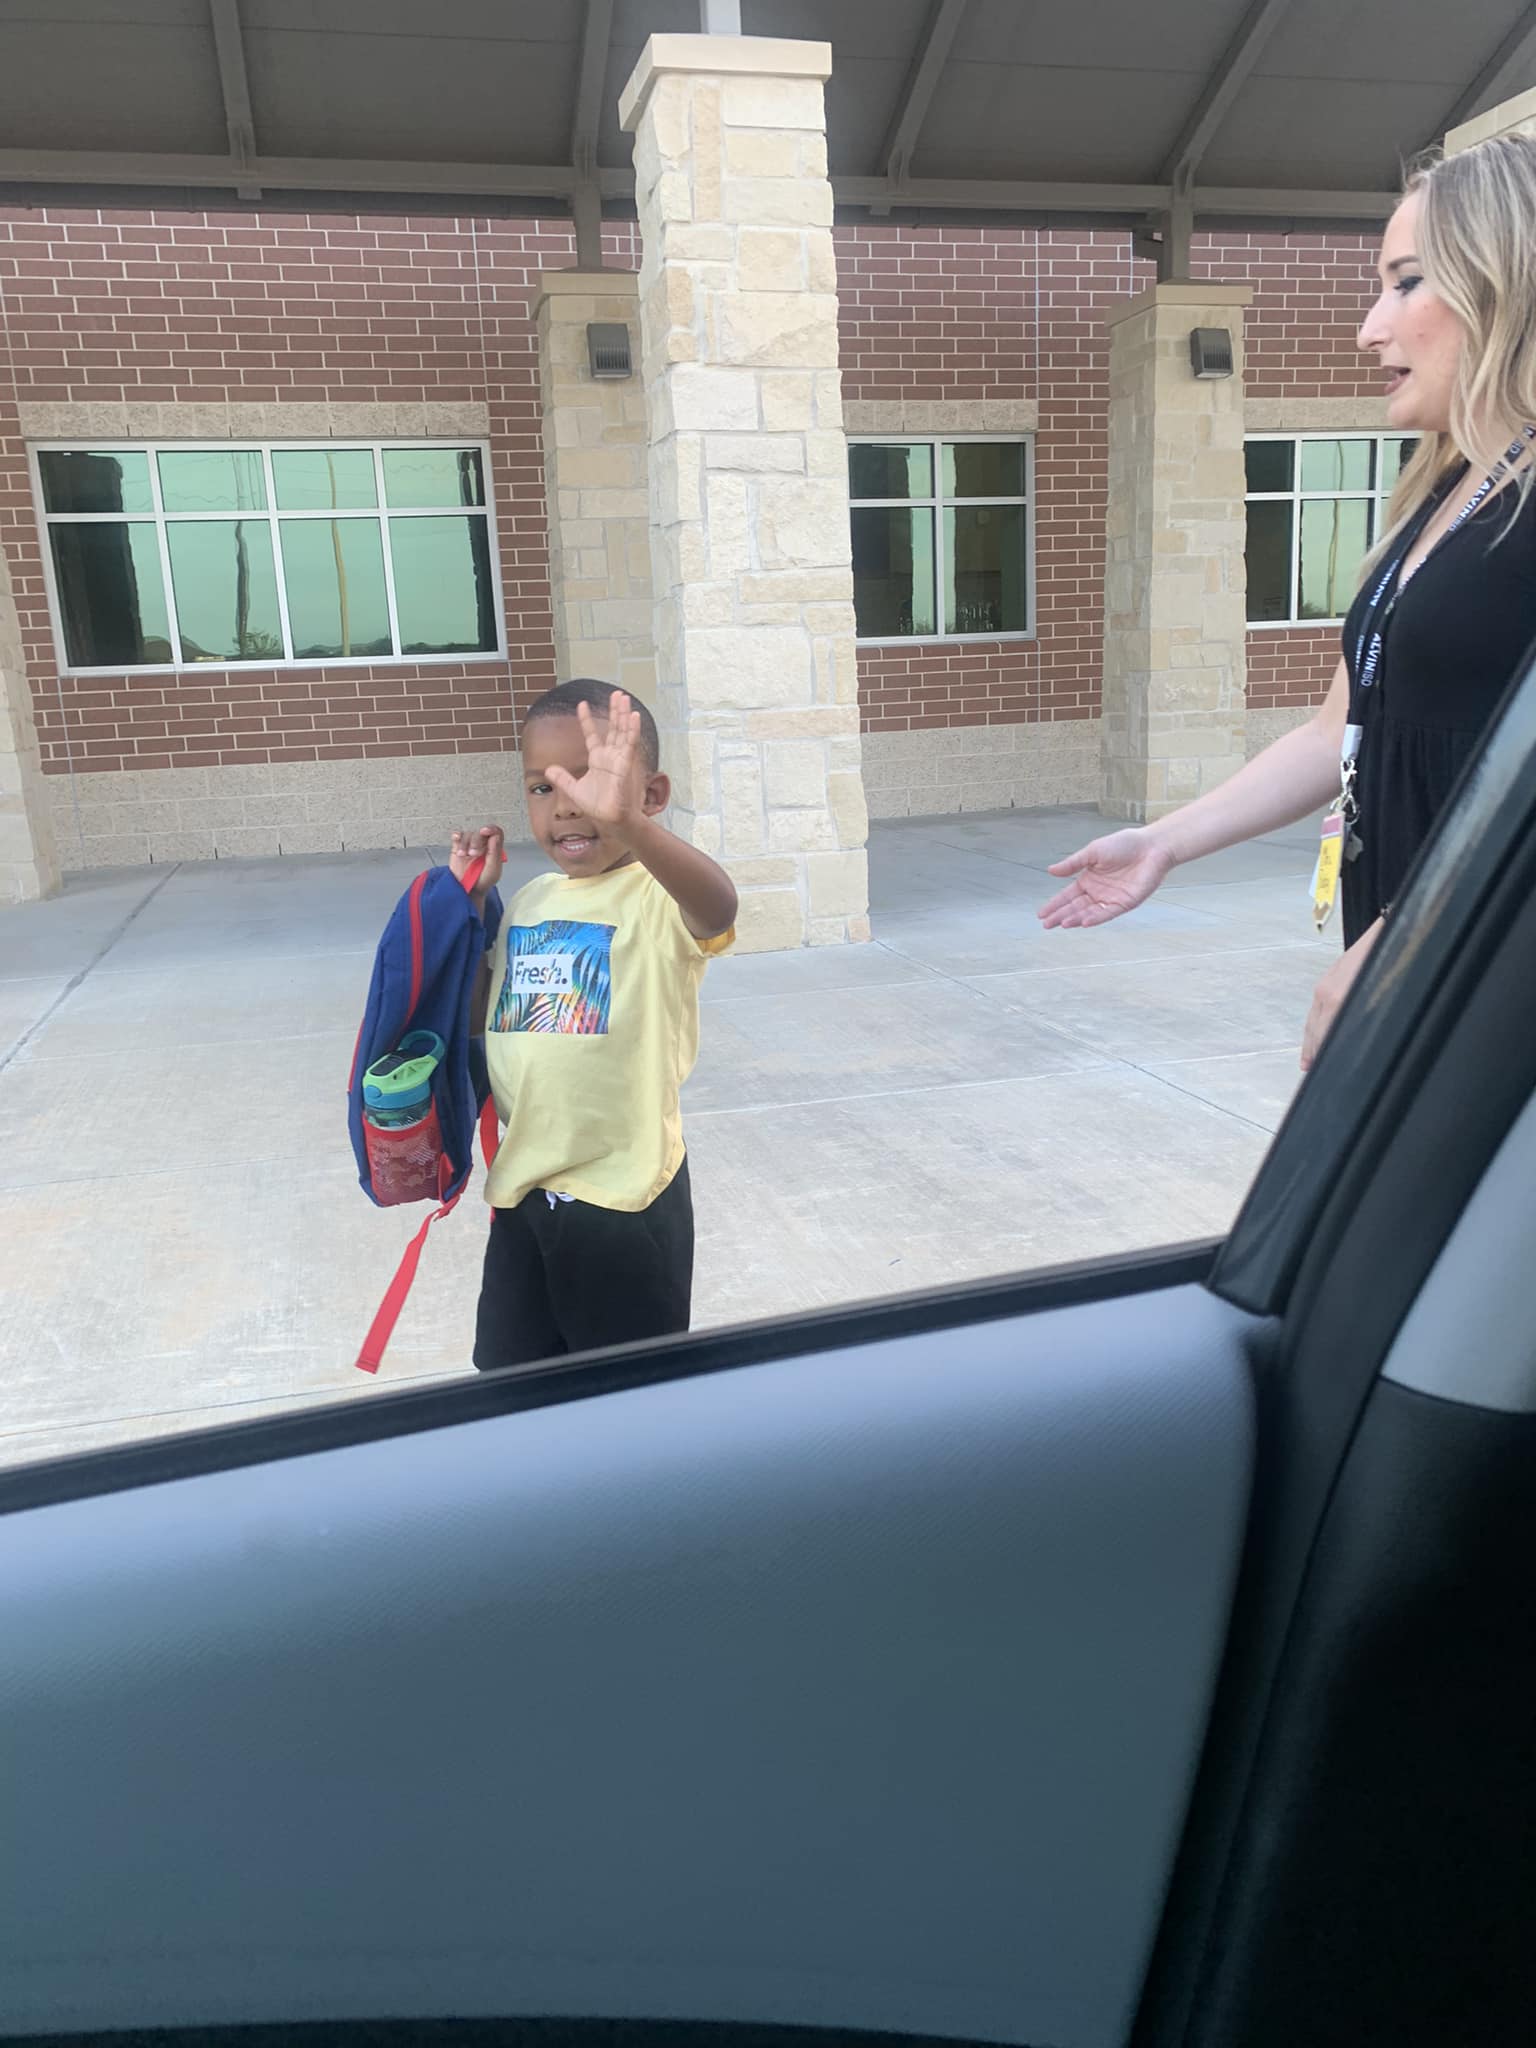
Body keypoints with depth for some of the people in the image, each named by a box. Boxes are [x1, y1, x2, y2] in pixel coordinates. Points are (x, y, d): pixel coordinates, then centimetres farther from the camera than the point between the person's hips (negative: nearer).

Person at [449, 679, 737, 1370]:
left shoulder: (657, 897, -16)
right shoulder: (530, 901, 7)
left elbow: (718, 906, -40)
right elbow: (479, 1015, 13)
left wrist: (626, 821, -58)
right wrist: (469, 903, 2)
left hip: (623, 1196, -6)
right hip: (521, 1189, 6)